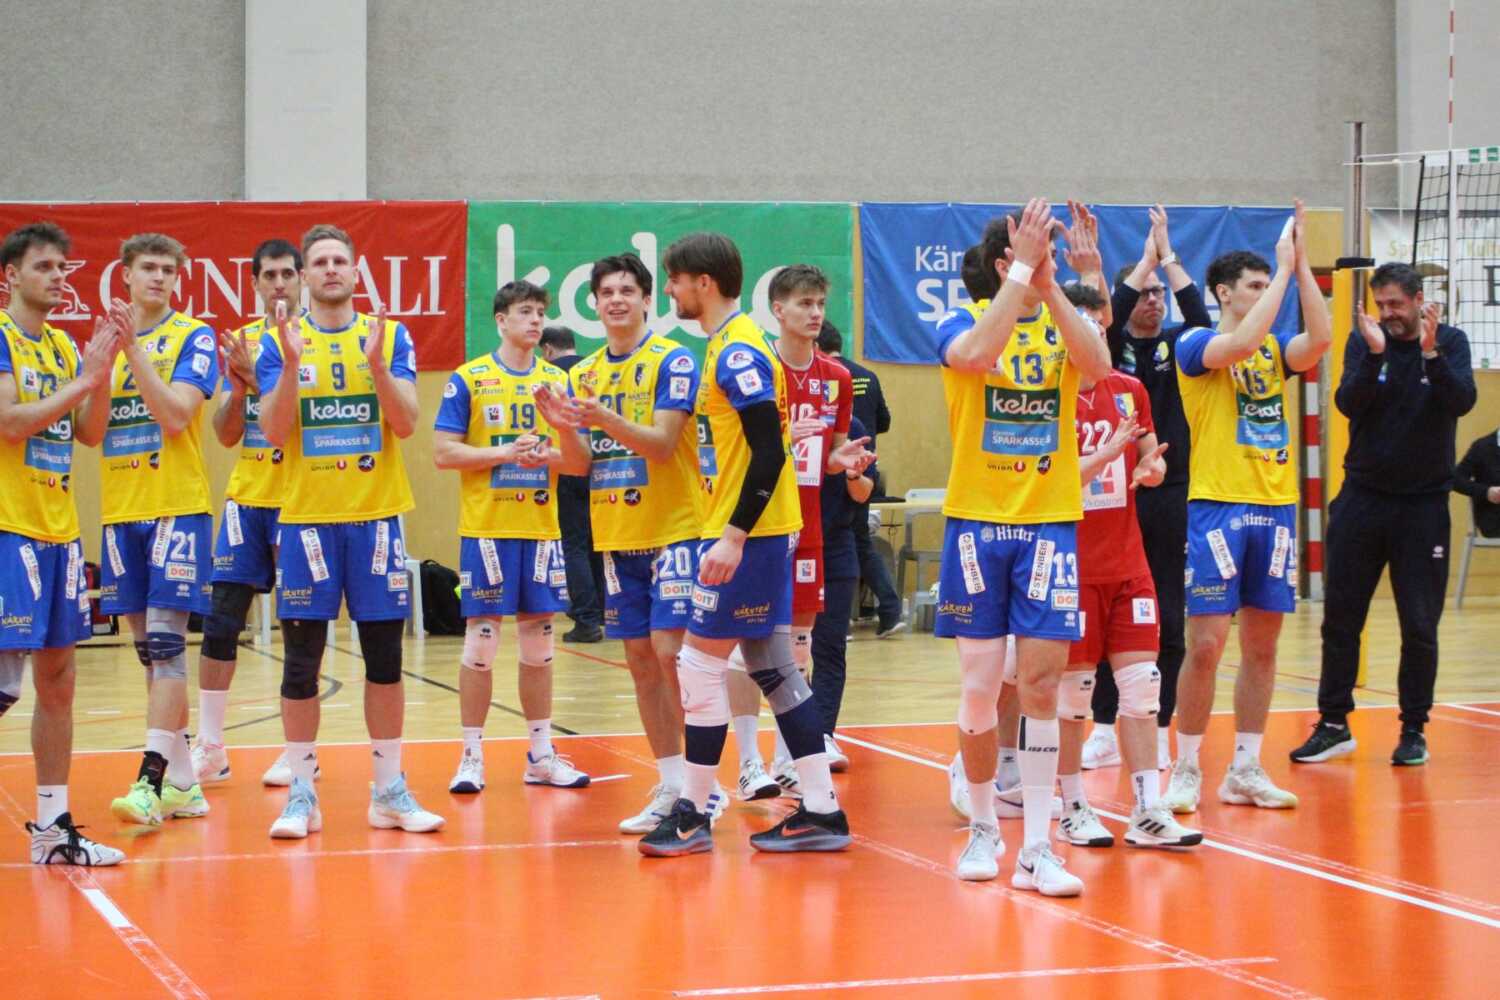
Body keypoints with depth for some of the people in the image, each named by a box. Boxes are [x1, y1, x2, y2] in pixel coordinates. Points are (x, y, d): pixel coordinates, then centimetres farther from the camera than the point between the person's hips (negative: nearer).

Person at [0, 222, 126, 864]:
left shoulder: (63, 346, 15)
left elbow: (90, 433, 14)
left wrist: (102, 372, 0)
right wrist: (84, 379, -14)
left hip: (58, 530, 8)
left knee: (57, 681, 9)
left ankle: (52, 826, 14)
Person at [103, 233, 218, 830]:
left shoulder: (194, 337, -2)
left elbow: (174, 415, -15)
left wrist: (135, 348, -19)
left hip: (177, 506, -6)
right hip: (121, 508, 6)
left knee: (165, 641, -13)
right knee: (148, 649, 7)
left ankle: (152, 779, -17)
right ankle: (182, 783, 14)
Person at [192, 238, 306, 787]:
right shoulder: (239, 342, 10)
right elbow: (226, 434, 8)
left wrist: (258, 372, -23)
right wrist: (238, 386, -10)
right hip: (248, 495, 4)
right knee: (221, 619, 1)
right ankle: (210, 747, 8)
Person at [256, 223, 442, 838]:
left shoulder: (390, 337, 5)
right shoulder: (280, 343, 4)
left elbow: (406, 423, -4)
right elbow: (273, 430, -6)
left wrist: (376, 363, -19)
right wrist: (291, 364, -19)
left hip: (376, 516, 1)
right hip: (306, 517, -1)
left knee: (385, 659, 4)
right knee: (301, 663, 0)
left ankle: (389, 791, 12)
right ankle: (302, 795, 7)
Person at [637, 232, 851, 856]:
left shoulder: (738, 350, -15)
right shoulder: (728, 347, 15)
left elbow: (770, 450, -22)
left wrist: (733, 535, -24)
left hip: (746, 534, -10)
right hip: (764, 532, 10)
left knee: (700, 664, -5)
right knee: (773, 669, 10)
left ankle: (692, 816, 2)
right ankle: (821, 810, 10)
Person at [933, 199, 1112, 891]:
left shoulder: (1063, 325, 5)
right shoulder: (963, 322, 0)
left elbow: (1098, 363, -18)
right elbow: (977, 353, -24)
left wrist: (1049, 284, -25)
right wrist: (1023, 271, -24)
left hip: (1050, 523, 1)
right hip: (977, 522, -1)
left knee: (1041, 682, -4)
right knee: (980, 686, 3)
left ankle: (1037, 848, -2)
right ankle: (983, 829, 20)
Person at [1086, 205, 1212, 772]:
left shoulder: (1177, 345, 6)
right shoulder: (1110, 346, 3)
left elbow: (1202, 319, -14)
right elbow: (1105, 317, -18)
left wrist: (1168, 256, -12)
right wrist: (1147, 257, -13)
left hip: (1171, 495, 1)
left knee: (1168, 618, 2)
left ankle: (1159, 730, 8)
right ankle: (1105, 730, 7)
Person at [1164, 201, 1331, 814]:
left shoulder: (1275, 348, 12)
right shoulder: (1196, 345, -3)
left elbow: (1319, 339, -9)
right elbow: (1240, 344, -24)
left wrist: (1301, 264, -9)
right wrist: (1285, 266, -18)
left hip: (1275, 507, 6)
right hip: (1218, 506, -6)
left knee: (1262, 644, 7)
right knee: (1206, 643, -8)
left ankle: (1245, 771, 14)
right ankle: (1186, 769, 3)